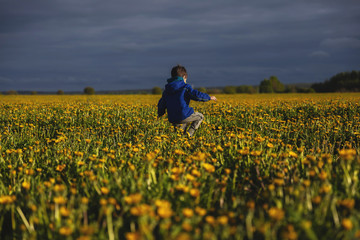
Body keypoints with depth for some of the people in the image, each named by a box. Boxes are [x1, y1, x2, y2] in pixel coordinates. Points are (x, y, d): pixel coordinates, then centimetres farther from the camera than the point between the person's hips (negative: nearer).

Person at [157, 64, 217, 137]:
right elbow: (197, 95, -14)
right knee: (200, 116, 18)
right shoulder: (185, 87, -7)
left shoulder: (167, 90, 12)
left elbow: (161, 103, 19)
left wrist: (160, 114, 37)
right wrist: (209, 97, 1)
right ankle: (189, 134, 0)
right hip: (184, 116, -7)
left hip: (172, 120, 7)